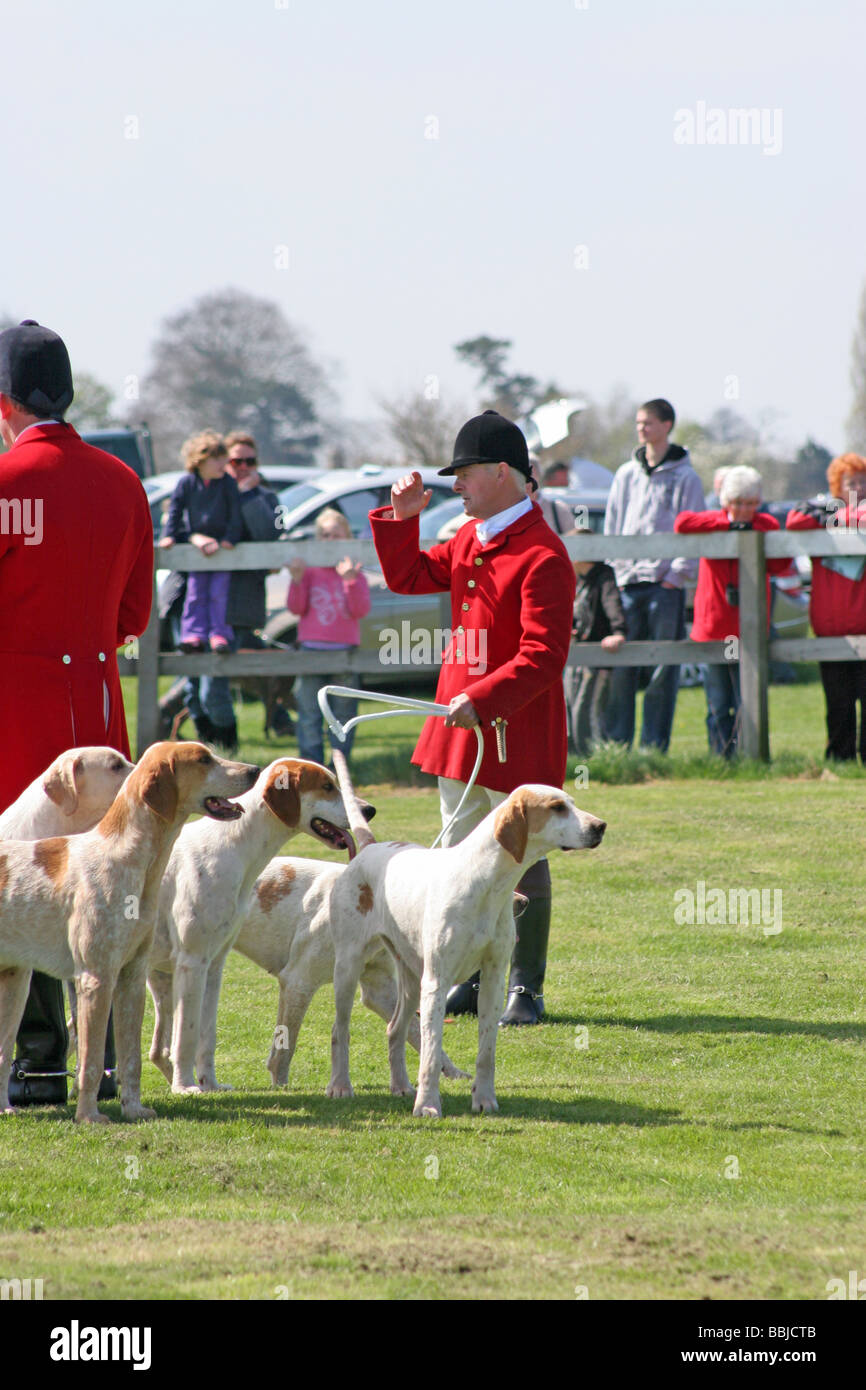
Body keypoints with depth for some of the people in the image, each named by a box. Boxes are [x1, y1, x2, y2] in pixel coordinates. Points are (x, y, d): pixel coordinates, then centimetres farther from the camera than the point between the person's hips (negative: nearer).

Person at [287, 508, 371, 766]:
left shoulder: (354, 573, 6)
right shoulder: (309, 570, 7)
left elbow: (361, 610, -6)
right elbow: (296, 608, -1)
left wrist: (350, 581, -20)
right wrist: (297, 580, -15)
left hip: (344, 650, 0)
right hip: (311, 649, 0)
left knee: (343, 713, 3)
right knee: (309, 712, -3)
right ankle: (311, 766, 0)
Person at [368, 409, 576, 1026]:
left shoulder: (543, 556, -18)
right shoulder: (468, 541, 10)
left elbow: (543, 658, -23)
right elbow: (410, 577, 23)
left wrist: (481, 698, -30)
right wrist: (400, 519, 7)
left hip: (517, 733, -9)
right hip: (459, 724, 9)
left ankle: (525, 989, 6)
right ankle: (471, 980, 22)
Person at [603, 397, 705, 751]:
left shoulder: (685, 477, 3)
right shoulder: (626, 475, 15)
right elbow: (612, 528, 17)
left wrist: (678, 574, -8)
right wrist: (615, 570, 6)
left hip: (666, 582, -3)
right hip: (628, 582, 3)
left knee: (663, 669, -3)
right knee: (622, 668, -1)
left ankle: (654, 746, 0)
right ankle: (617, 743, 1)